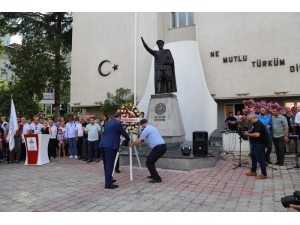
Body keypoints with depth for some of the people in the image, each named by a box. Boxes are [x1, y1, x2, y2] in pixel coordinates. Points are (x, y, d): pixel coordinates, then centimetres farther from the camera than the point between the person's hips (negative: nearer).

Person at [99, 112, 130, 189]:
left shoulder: (107, 123, 21)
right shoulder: (117, 124, -3)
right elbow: (124, 133, 5)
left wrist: (118, 142, 41)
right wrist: (127, 141, 25)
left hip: (102, 144, 8)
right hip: (110, 146, -8)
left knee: (106, 164, 16)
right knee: (109, 164, -6)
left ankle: (108, 179, 29)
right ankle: (108, 183, -4)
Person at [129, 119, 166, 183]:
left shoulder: (146, 129, -7)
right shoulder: (151, 127, 22)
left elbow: (139, 141, -2)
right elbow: (143, 134, 38)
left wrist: (132, 144, 14)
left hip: (158, 148, -10)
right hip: (163, 147, 10)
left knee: (148, 162, -1)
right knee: (151, 161, 24)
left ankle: (157, 178, -1)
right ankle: (153, 175, 35)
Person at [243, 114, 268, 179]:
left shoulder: (258, 124, -20)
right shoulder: (255, 124, 12)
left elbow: (257, 134, -31)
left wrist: (248, 134, -20)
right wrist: (248, 132, 6)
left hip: (259, 144, -11)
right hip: (255, 144, 11)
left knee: (260, 159, -3)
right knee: (253, 157, 19)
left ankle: (264, 174, 7)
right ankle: (253, 171, 32)